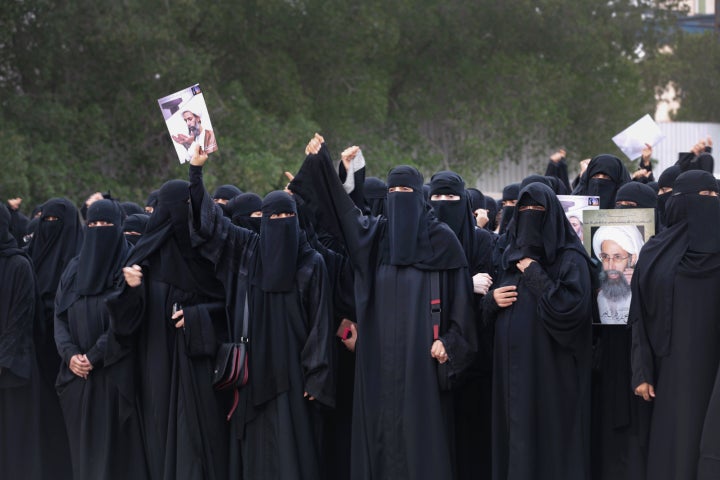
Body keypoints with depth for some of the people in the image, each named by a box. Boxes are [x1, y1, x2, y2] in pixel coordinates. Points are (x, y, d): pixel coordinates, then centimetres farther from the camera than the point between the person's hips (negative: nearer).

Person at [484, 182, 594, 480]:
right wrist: (493, 300, -2)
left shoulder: (571, 259, -6)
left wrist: (534, 274, -16)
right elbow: (489, 313, 21)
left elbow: (571, 309, -21)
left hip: (551, 370, -6)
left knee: (549, 441, -4)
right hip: (512, 369, 6)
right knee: (514, 439, 8)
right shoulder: (512, 257, 14)